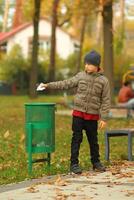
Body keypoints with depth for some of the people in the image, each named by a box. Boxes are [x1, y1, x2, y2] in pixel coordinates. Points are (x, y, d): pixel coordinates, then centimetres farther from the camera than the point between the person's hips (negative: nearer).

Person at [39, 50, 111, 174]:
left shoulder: (103, 81, -3)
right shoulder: (81, 76, 2)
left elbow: (106, 101, -3)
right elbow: (65, 84, 4)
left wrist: (104, 118, -8)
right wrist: (48, 85, -2)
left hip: (93, 116, -1)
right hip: (78, 113, 1)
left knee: (93, 140, 9)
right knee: (77, 138, 0)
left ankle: (96, 162, 26)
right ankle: (74, 164, 5)